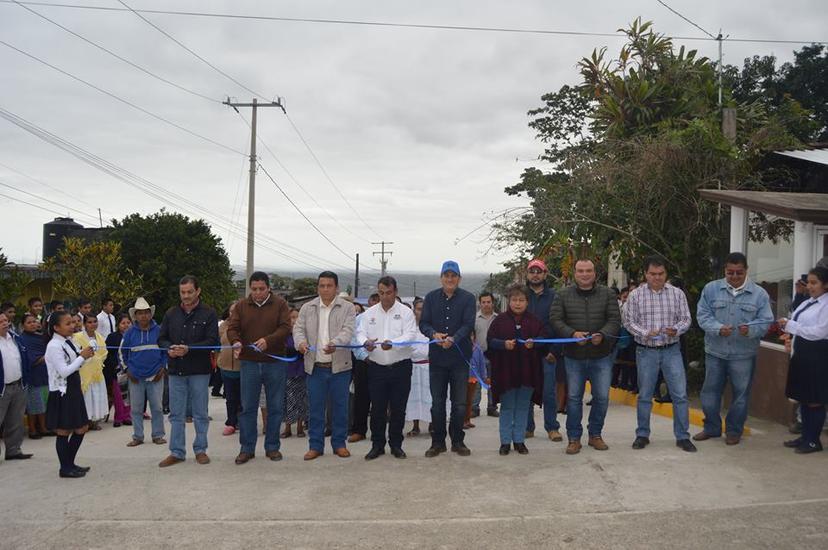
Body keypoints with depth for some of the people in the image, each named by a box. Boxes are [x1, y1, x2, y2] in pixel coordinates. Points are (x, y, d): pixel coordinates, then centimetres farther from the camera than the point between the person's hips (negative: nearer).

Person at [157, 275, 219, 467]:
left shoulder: (209, 313, -3)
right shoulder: (171, 313, 9)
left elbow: (212, 341, -10)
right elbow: (162, 338, 11)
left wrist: (189, 349, -22)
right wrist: (169, 349, -11)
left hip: (199, 371, -3)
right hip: (176, 371, 3)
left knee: (200, 413, 7)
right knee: (176, 414, 8)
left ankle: (200, 450, 19)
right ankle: (177, 452, 16)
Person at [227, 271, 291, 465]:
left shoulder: (280, 304, 2)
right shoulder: (241, 306, 8)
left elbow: (285, 327, -9)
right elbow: (232, 328, 1)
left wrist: (268, 340, -26)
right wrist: (236, 342, -22)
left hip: (275, 363, -1)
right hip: (249, 362, 1)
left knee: (275, 407, 5)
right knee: (248, 407, 4)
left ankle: (272, 447, 17)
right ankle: (247, 448, 13)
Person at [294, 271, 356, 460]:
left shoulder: (347, 308, 1)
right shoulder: (307, 308, 9)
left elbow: (348, 331, -11)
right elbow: (298, 328, 4)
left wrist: (335, 343, -31)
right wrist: (301, 342, -19)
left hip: (339, 366, -1)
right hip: (315, 367, 2)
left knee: (340, 406, 6)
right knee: (315, 407, 6)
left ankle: (339, 443, 18)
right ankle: (315, 445, 15)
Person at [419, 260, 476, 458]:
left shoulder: (468, 298, 0)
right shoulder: (431, 297, 6)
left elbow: (468, 325, -10)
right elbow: (423, 323, 1)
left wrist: (453, 339, -27)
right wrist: (434, 334, -20)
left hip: (460, 358, -1)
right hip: (437, 358, 2)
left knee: (459, 404, 4)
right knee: (437, 403, 7)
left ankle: (457, 441, 18)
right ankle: (438, 442, 18)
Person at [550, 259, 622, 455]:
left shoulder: (607, 294, 1)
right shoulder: (563, 295, 1)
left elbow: (615, 320, -4)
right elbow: (555, 320, -5)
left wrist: (603, 335, -22)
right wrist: (572, 333, -21)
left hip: (601, 357, 1)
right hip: (574, 357, 0)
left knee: (602, 397, 7)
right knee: (574, 398, 5)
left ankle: (595, 434, 25)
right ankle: (574, 438, 16)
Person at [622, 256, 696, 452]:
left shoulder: (677, 293, 1)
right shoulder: (636, 295, -1)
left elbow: (686, 319, 3)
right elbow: (629, 321, 0)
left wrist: (675, 330, -18)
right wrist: (646, 333, -17)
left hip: (672, 350, 1)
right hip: (646, 351, 0)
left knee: (680, 394, 0)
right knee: (644, 395, 9)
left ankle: (682, 436, 11)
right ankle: (642, 435, 21)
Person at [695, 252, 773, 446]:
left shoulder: (759, 294, -2)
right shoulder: (711, 289, 0)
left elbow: (766, 321, -3)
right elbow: (703, 315, -3)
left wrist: (750, 329, -24)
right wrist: (718, 328, -20)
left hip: (744, 354, -1)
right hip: (715, 351, 1)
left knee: (741, 393, 8)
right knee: (710, 391, 10)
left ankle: (734, 430, 25)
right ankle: (712, 427, 27)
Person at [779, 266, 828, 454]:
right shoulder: (807, 303, 14)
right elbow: (798, 324, 17)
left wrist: (790, 325, -18)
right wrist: (790, 333, -4)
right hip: (801, 353, 8)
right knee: (803, 398, 14)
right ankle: (805, 436, 24)